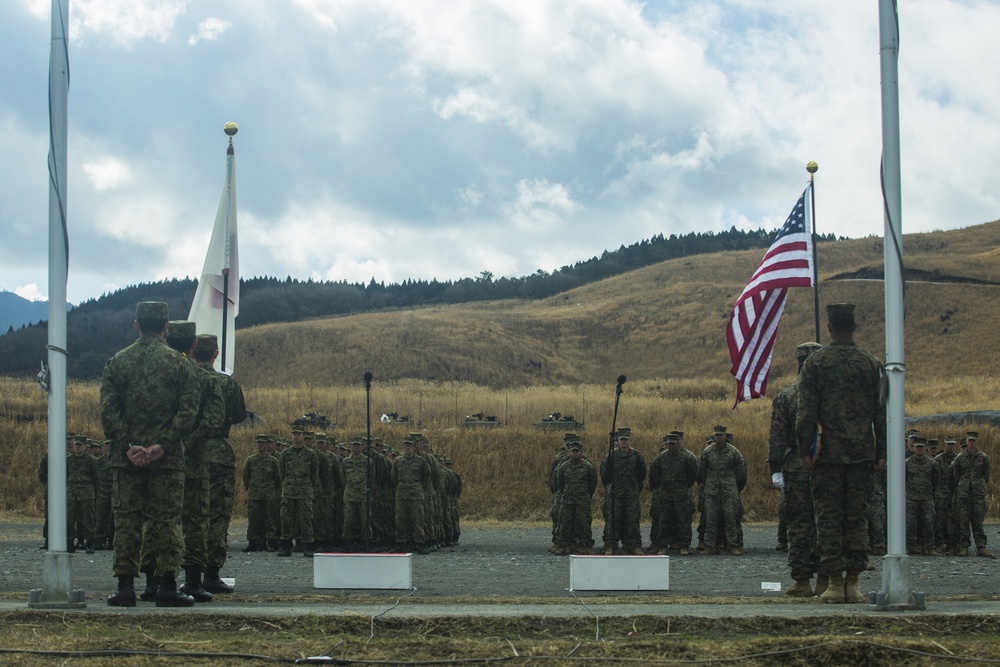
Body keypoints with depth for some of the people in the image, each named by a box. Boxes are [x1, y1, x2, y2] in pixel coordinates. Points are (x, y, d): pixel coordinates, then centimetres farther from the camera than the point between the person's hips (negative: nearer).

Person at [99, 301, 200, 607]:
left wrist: (127, 446, -5)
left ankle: (125, 585, 3)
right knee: (166, 521, 2)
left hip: (125, 457, 1)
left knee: (126, 519, 6)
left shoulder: (116, 362, 3)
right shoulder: (179, 363, 0)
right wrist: (162, 445, -10)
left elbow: (108, 411, -3)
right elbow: (188, 412, -8)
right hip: (168, 458, -1)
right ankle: (166, 585, -1)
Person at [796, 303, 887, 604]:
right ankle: (853, 583, 4)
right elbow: (881, 412, 7)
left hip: (827, 452, -2)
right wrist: (881, 452, 12)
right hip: (861, 452, 2)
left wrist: (805, 450, -2)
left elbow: (806, 411, -6)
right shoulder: (871, 364, 5)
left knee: (828, 516, 0)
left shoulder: (814, 363, -3)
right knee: (857, 515, 6)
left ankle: (835, 583, -3)